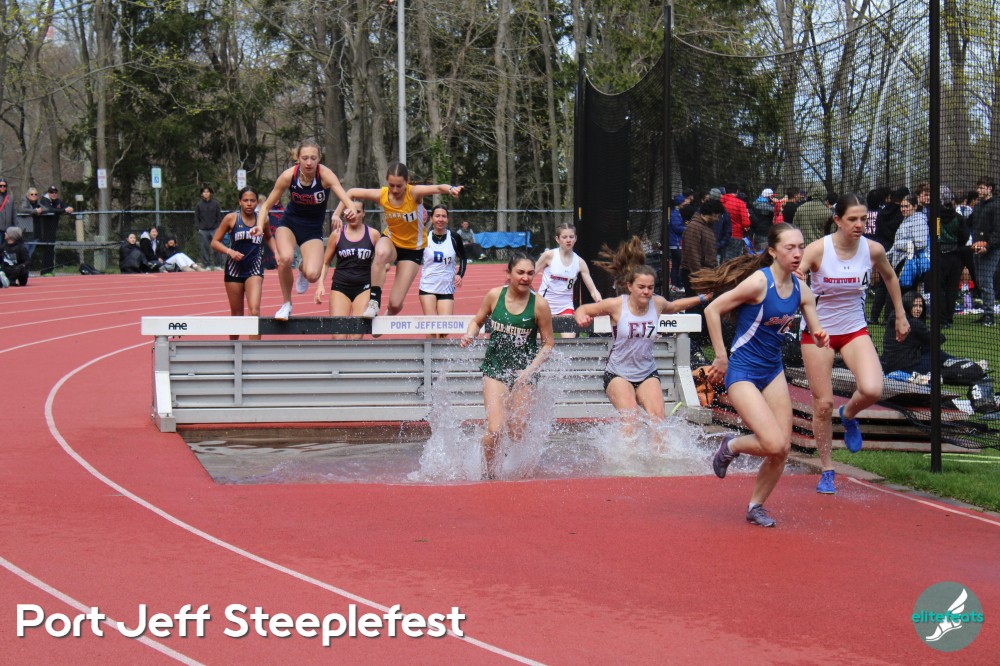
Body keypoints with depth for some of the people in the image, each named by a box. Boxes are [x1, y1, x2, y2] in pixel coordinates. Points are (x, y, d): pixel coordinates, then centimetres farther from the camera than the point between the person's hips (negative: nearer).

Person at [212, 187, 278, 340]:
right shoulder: (231, 218, -3)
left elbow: (269, 238, 25)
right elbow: (215, 242, -1)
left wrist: (276, 252, 8)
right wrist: (229, 251, -18)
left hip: (254, 271, 0)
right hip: (234, 270, 0)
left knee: (254, 310, -20)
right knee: (236, 314, 9)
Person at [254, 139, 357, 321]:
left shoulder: (325, 175, -23)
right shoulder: (289, 176, -18)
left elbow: (344, 195, -40)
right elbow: (267, 205, -9)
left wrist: (350, 209, -63)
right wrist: (260, 226, -27)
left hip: (313, 229, -1)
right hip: (289, 223, 1)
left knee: (312, 275, -22)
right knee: (286, 258, -31)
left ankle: (302, 268, 20)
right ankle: (286, 304, -6)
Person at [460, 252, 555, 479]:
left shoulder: (540, 304, -9)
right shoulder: (494, 295, -5)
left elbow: (548, 343, -1)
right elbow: (478, 321, 13)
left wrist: (530, 369, -13)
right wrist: (470, 335, -10)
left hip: (524, 372, 0)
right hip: (495, 368, 0)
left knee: (516, 432, 2)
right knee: (495, 429, -13)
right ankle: (491, 474, 10)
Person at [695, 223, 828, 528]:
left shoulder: (801, 290, 0)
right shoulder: (759, 281, -19)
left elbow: (817, 332, 6)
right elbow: (712, 310, -15)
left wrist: (821, 338, -19)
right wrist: (721, 358, -13)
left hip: (773, 371, 7)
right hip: (742, 373, -7)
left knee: (782, 449, 1)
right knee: (774, 444, -18)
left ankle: (756, 506, 22)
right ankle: (730, 447, 13)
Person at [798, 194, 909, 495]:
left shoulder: (873, 250, -8)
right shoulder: (818, 249, -17)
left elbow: (890, 277, 13)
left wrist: (900, 315, 18)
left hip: (855, 330, 2)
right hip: (818, 331, -2)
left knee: (872, 390, -23)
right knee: (823, 404, 1)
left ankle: (849, 415, 13)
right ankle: (827, 472, 20)